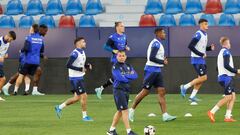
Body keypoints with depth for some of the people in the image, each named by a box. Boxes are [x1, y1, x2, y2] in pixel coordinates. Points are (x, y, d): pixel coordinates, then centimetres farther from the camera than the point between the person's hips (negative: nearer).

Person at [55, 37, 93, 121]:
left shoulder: (82, 52, 12)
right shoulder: (75, 53, -16)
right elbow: (68, 65, -23)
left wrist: (88, 66, 1)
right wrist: (81, 69, -23)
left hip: (80, 77, 9)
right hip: (75, 78, -9)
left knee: (77, 98, 12)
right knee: (84, 96, -7)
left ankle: (59, 107, 22)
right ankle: (85, 116, 2)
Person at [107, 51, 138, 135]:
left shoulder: (128, 66, 12)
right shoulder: (115, 67, -8)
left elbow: (135, 76, -1)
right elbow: (120, 78, -20)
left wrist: (126, 76, -14)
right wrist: (130, 76, -6)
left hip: (126, 90, 7)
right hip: (119, 90, -7)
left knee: (120, 111, 12)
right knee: (125, 110, -12)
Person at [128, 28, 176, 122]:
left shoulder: (158, 44, 16)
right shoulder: (156, 44, -15)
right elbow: (151, 58, -23)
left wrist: (162, 60, 10)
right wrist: (163, 62, -14)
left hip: (157, 71, 10)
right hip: (152, 71, -10)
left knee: (161, 92, 0)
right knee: (145, 91, -4)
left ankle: (165, 115, -5)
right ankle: (132, 110, 9)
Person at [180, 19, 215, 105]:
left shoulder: (205, 34, 14)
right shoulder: (198, 34, -15)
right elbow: (190, 46, -22)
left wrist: (210, 48, 4)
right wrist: (201, 54, -21)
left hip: (202, 60, 9)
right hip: (197, 59, -9)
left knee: (201, 78, 7)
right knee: (203, 77, -13)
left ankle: (192, 96, 12)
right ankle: (185, 87, -4)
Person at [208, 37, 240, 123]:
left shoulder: (221, 53, 19)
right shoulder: (226, 52, -9)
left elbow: (218, 68, 22)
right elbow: (226, 65, -20)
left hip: (222, 77, 10)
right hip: (226, 77, -10)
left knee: (233, 96, 5)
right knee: (228, 97, -12)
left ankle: (228, 116, -1)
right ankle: (212, 112, -16)